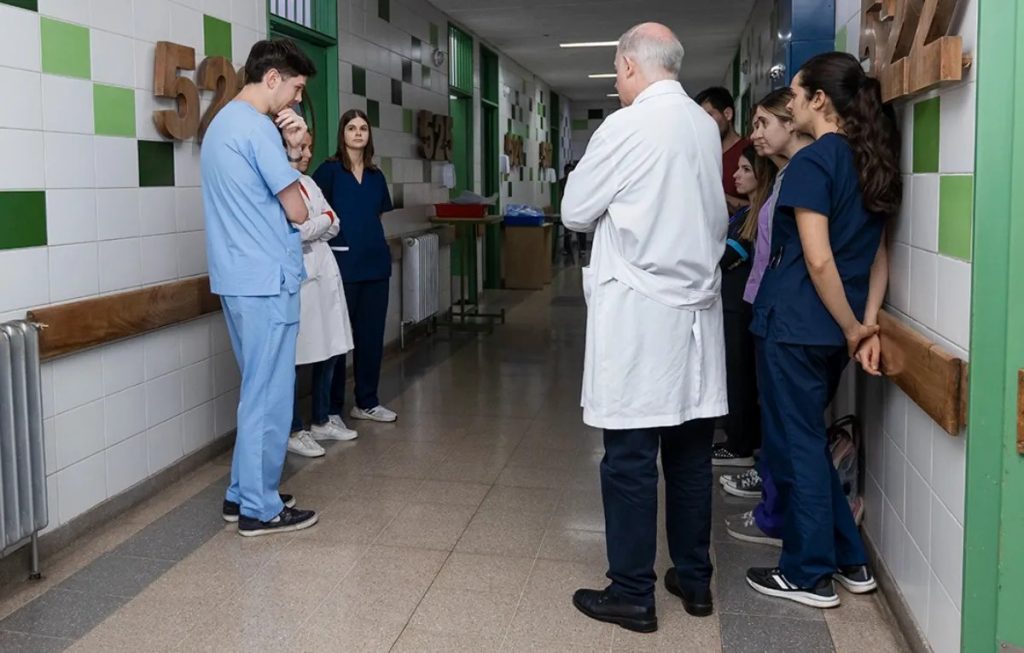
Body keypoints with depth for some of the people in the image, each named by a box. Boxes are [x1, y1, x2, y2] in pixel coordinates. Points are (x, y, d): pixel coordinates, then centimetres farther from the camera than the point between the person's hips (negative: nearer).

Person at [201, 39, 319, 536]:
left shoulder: (223, 122, 18)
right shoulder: (256, 127, -15)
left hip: (239, 278, 10)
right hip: (266, 280, -10)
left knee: (259, 391, 18)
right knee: (269, 394, -2)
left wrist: (290, 150, 5)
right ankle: (260, 509, 7)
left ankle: (243, 493, 25)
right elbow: (297, 211, -13)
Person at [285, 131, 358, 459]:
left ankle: (321, 422, 26)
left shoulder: (309, 183, 16)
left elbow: (334, 226, 12)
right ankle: (294, 432, 10)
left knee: (329, 352, 12)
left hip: (324, 274, 8)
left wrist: (309, 228, -7)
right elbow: (294, 231, -18)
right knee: (291, 358, -1)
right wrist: (323, 219, -1)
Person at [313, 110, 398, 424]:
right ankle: (331, 408, 7)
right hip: (343, 263, -6)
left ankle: (366, 402, 22)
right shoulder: (329, 170, -4)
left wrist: (377, 243, 13)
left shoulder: (376, 175, 14)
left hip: (376, 262, 6)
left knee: (372, 334, 10)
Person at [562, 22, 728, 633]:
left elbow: (575, 212, -2)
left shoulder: (625, 126, -10)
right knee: (691, 452, 13)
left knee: (631, 457, 1)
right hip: (698, 307, 7)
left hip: (640, 311, -6)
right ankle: (695, 578, 25)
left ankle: (633, 594, 9)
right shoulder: (707, 127, 8)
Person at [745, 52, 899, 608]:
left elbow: (818, 260, -20)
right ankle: (849, 561, 27)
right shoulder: (869, 161, 11)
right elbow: (878, 253, 11)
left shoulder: (812, 161, -14)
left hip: (795, 325, -8)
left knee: (794, 444, 4)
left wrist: (851, 328, -10)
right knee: (808, 438, 20)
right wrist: (867, 323, 4)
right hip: (834, 329, 8)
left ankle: (809, 575, 15)